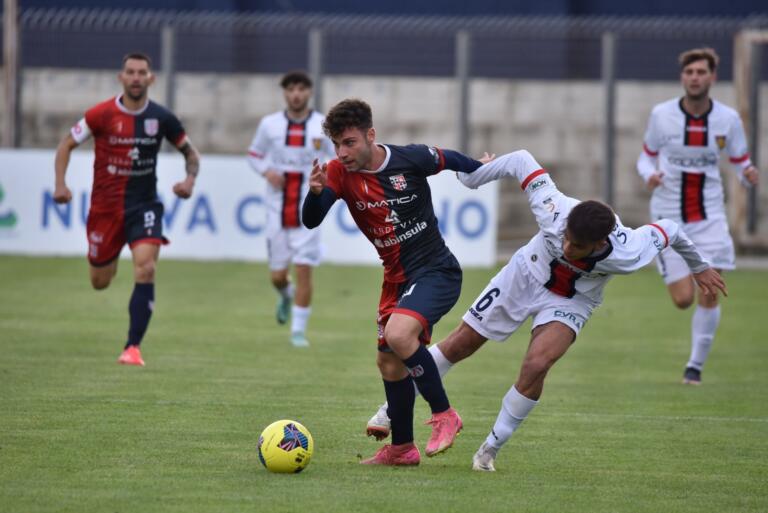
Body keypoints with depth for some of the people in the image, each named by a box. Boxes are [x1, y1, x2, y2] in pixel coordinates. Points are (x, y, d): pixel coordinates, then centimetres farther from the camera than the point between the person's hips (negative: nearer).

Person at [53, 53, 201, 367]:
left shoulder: (161, 118, -4)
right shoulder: (101, 114, -9)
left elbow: (190, 152, 10)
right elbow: (67, 144, 2)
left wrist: (190, 180, -9)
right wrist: (60, 183, -12)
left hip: (144, 205, 0)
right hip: (105, 207, 0)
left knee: (145, 270, -22)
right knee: (100, 282, 10)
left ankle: (133, 347, -18)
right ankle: (106, 260, 51)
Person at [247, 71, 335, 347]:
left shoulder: (324, 125, -2)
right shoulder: (270, 124, 1)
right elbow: (254, 154, 13)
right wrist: (267, 172, -7)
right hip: (277, 209, 2)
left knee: (304, 270, -9)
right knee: (277, 274, 7)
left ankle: (299, 331, 1)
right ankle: (286, 295, 44)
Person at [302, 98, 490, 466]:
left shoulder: (412, 158, -16)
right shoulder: (340, 173, -9)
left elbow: (452, 160, 6)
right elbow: (311, 221, -21)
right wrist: (316, 192, -42)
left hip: (437, 271, -6)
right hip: (397, 279, 6)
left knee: (398, 335, -29)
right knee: (389, 363, 11)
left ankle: (443, 414, -13)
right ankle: (402, 448, 29)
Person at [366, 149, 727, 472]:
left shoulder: (627, 254, -38)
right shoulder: (554, 210, -38)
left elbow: (667, 230, -17)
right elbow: (522, 161, -23)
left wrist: (698, 267, 1)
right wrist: (471, 178, -12)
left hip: (570, 304, -1)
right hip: (525, 275, 1)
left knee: (536, 365, -25)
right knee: (461, 343, 7)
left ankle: (491, 449, -5)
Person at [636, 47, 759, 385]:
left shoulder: (728, 119, -4)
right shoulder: (661, 115, -6)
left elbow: (741, 164, 6)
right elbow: (647, 156, 7)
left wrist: (749, 175, -18)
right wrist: (649, 175, -16)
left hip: (709, 217, 1)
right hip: (669, 217, -1)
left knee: (709, 296, -8)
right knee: (683, 299, -5)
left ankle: (696, 365, 11)